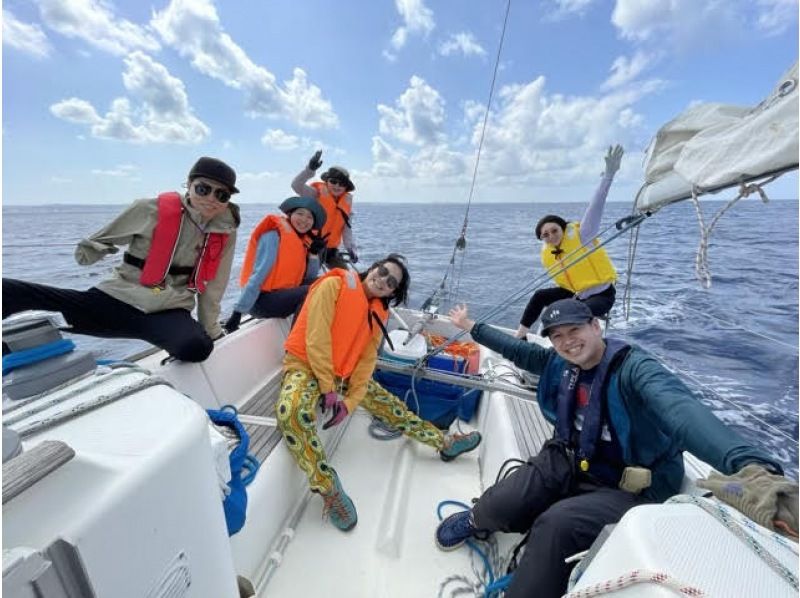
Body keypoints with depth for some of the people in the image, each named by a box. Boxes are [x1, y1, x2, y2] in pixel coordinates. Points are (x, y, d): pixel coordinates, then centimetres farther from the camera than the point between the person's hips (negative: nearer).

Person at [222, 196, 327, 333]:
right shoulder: (273, 236, -12)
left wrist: (314, 253, -6)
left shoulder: (304, 241, 10)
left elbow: (310, 279, 7)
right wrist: (238, 311, -20)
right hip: (262, 299, -8)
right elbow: (258, 276, -19)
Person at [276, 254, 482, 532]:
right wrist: (328, 390, -19)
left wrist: (350, 401, -14)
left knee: (388, 404, 7)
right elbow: (317, 339, -21)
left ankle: (445, 442, 20)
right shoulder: (333, 285, -16)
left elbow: (367, 359, -2)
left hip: (344, 373, 6)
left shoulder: (378, 312, 3)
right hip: (306, 365, -6)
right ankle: (328, 488, -23)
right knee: (291, 411, -37)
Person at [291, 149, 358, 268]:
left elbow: (347, 228, 4)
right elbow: (297, 185, -25)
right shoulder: (317, 193, -8)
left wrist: (351, 248, -6)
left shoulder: (347, 200, 4)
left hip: (331, 249, 5)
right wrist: (310, 168, -39)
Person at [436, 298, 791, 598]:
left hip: (625, 487, -4)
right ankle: (478, 519, 21)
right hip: (569, 461, 5)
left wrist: (749, 465, -62)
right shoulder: (560, 362, -3)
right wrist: (471, 326, 19)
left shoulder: (634, 368, -23)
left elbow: (681, 409, -42)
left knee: (556, 525, -32)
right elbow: (518, 351, 11)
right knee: (501, 505, -16)